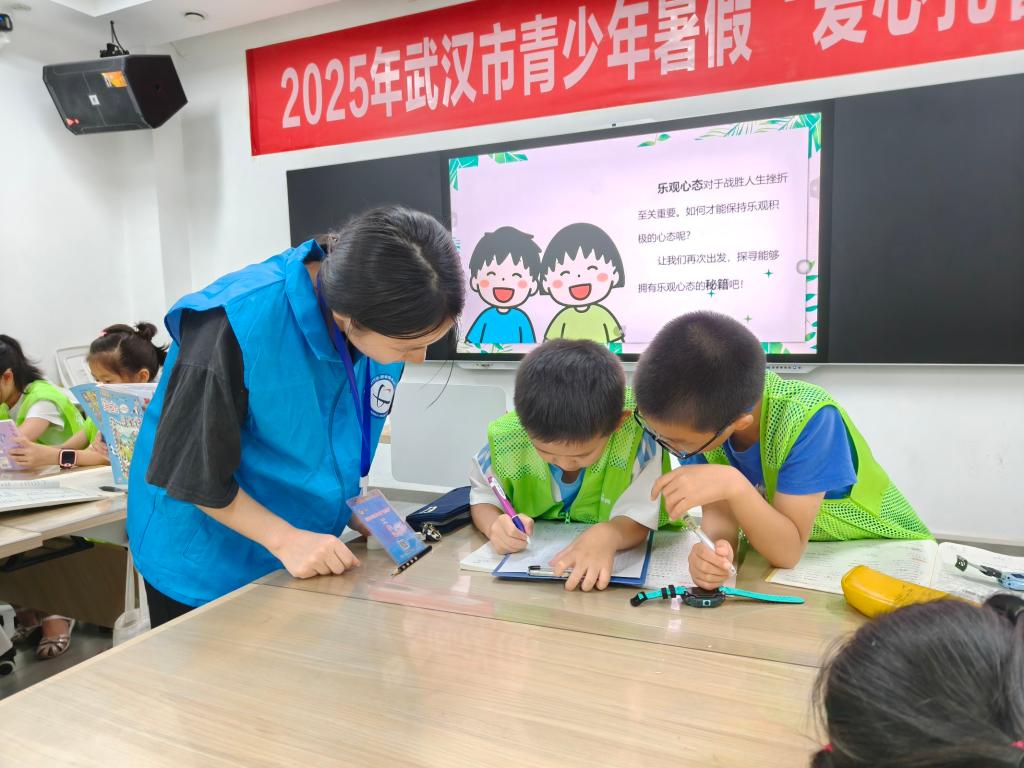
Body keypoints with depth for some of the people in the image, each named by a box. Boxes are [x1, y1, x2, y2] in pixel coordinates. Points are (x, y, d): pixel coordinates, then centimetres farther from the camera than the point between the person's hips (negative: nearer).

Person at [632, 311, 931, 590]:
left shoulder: (807, 417, -30)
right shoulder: (698, 412, -18)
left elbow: (788, 551, -27)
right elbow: (720, 512, -17)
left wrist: (733, 484, -42)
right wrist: (714, 549, -37)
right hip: (771, 544, 2)